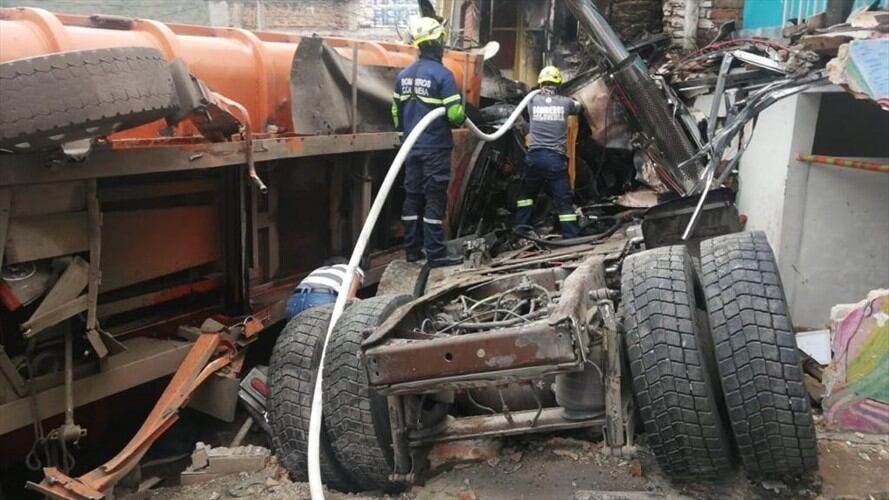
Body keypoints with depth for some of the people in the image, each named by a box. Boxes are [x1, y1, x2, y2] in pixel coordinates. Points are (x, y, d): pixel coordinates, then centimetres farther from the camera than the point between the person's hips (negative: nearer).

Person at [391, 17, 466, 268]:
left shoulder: (404, 75, 8)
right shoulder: (442, 74, -13)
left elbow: (396, 110, 15)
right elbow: (455, 114, -16)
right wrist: (463, 118, 6)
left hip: (412, 147, 7)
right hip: (435, 147, -6)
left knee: (413, 196, 12)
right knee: (434, 199, -3)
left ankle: (412, 249, 18)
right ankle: (435, 253, 0)